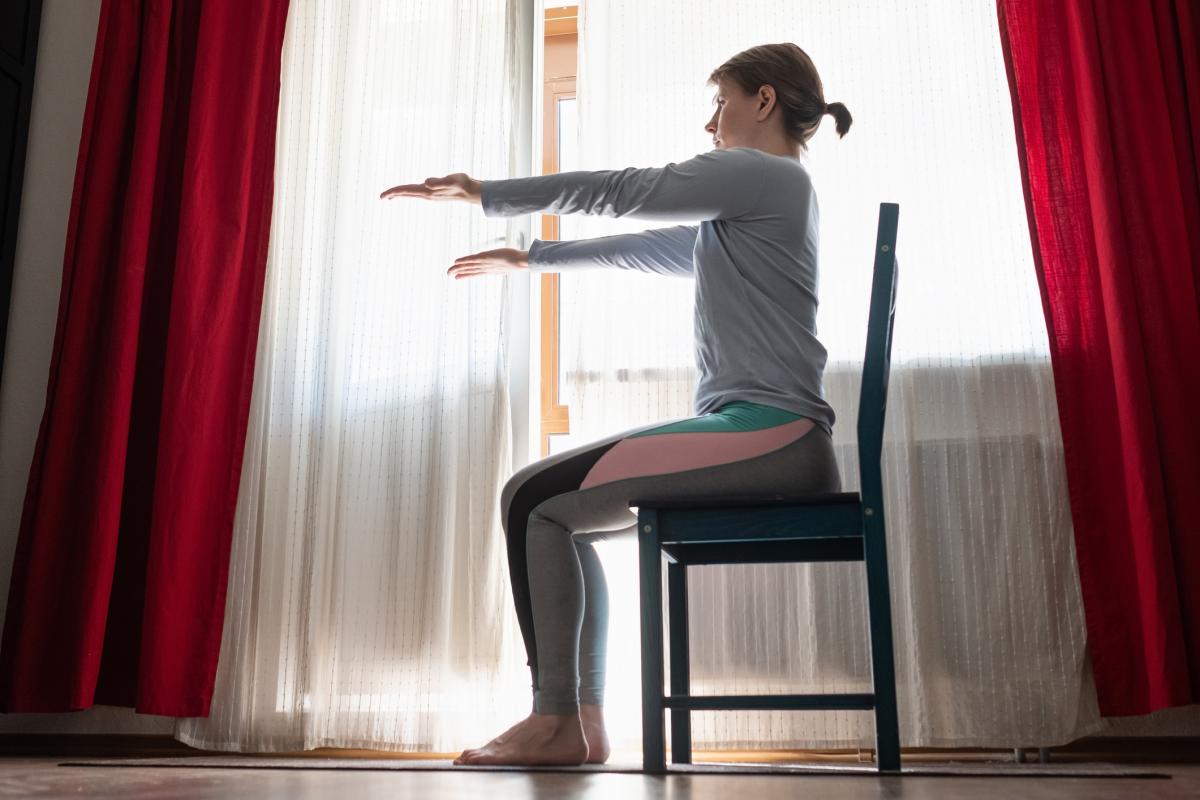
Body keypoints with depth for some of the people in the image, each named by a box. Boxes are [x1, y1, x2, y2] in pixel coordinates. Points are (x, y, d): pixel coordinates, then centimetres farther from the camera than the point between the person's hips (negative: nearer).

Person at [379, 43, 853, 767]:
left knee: (532, 500, -12)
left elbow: (616, 192, -2)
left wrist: (484, 194, 7)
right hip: (764, 438, 10)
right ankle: (585, 722, 8)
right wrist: (530, 258, 37)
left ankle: (556, 723, -6)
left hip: (769, 433, -10)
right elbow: (642, 249, 31)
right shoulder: (749, 206, 25)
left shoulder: (762, 173, -3)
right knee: (562, 513, 12)